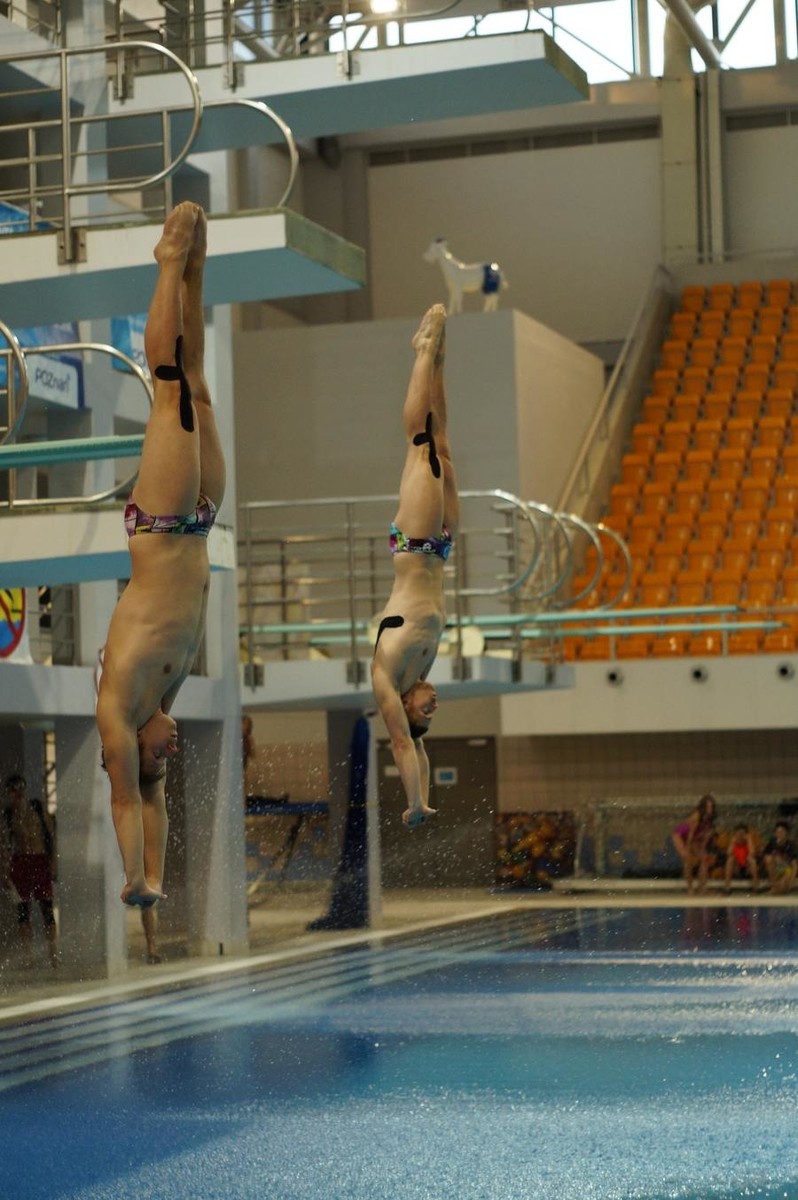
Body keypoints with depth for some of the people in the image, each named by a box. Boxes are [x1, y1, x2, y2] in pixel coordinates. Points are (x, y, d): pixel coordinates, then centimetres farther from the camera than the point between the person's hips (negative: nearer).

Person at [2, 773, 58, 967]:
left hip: (41, 861, -2)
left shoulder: (38, 807, 3)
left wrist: (53, 863, -3)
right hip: (19, 862, 2)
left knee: (47, 909, -6)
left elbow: (52, 835, 4)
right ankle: (28, 956, 2)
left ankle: (54, 956, -6)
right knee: (22, 910, -1)